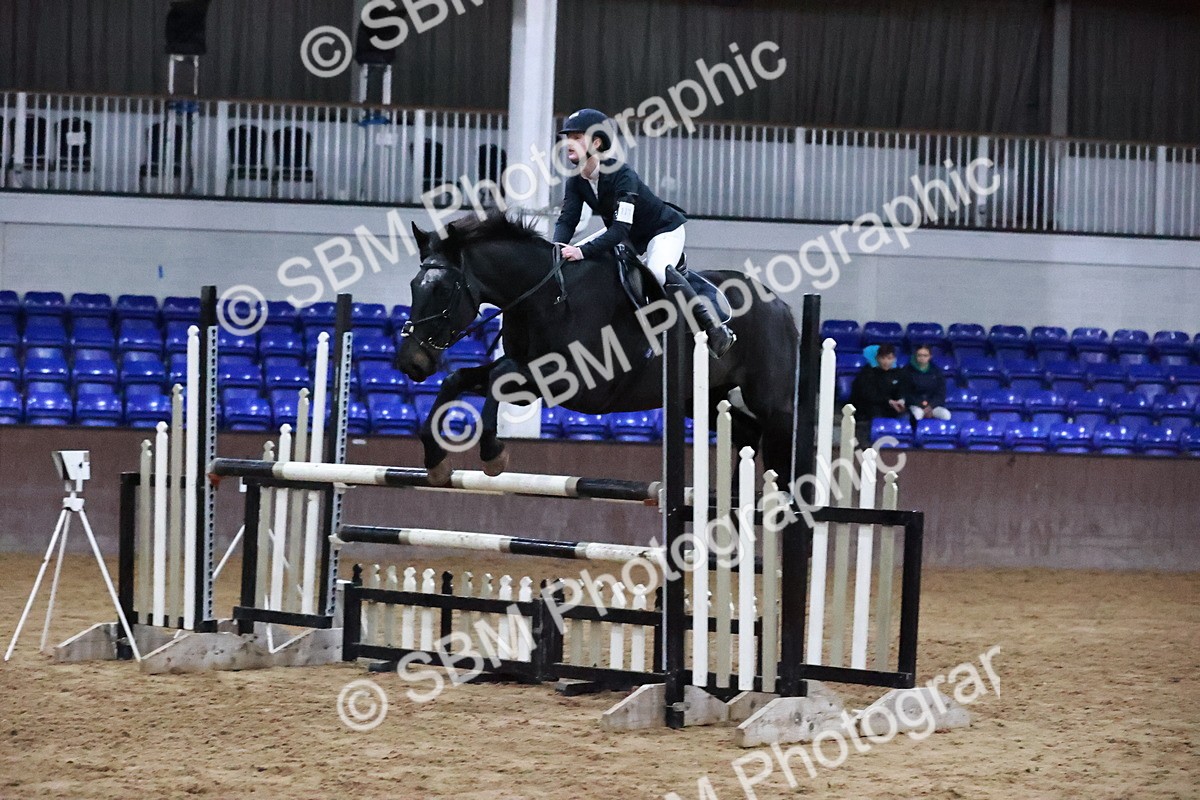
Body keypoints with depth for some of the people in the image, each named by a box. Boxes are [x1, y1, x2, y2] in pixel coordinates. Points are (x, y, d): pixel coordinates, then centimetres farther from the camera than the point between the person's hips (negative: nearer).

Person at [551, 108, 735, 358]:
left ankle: (712, 326, -29)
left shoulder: (622, 175, -34)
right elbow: (567, 220, -18)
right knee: (571, 256, -3)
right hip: (627, 236, 8)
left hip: (665, 230, -8)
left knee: (657, 272, -38)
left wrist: (583, 251, -53)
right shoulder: (576, 181, -12)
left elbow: (620, 229, -41)